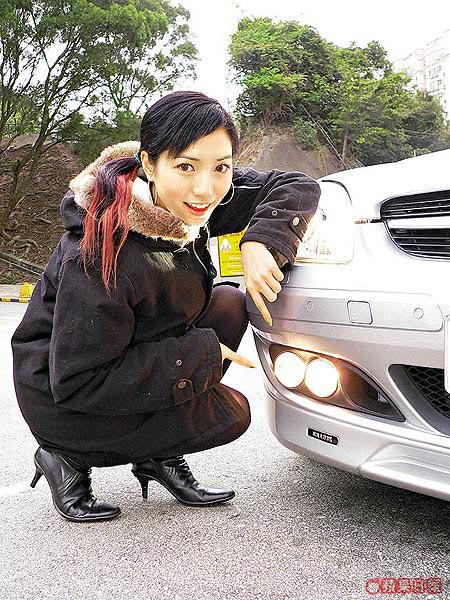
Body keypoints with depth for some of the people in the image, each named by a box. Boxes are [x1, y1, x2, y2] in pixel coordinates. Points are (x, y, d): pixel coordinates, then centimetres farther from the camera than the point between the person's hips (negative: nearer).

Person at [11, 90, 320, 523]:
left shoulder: (188, 203, -13)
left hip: (123, 362, 7)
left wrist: (260, 242, -25)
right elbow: (75, 383, -28)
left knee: (229, 305, -3)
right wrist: (203, 354, -26)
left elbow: (298, 186, -4)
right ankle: (70, 459, 3)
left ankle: (161, 456, 7)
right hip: (61, 401, -7)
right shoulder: (101, 257, -35)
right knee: (230, 414, -12)